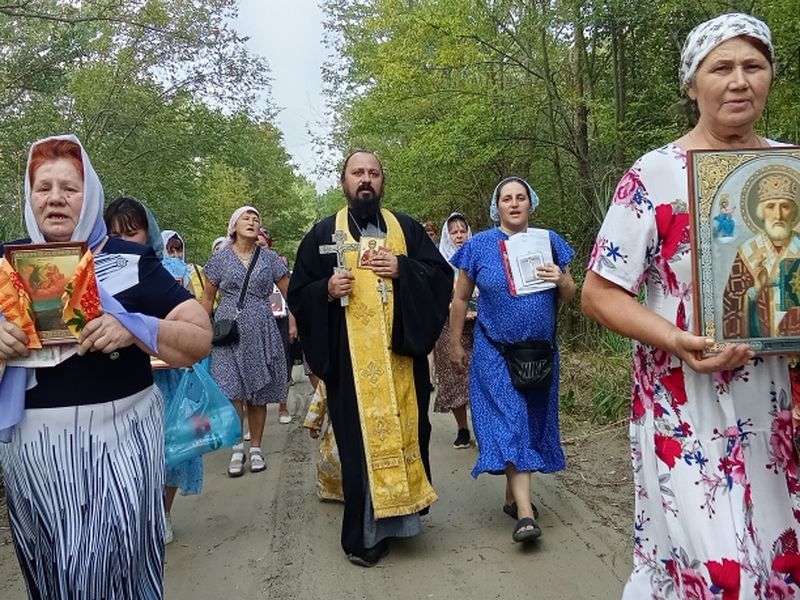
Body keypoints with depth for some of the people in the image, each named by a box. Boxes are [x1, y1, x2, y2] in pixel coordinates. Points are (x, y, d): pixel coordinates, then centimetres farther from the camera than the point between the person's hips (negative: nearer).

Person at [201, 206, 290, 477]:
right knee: (232, 390, -10)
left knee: (259, 393, 5)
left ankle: (256, 448, 17)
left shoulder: (269, 258, 7)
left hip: (261, 331, 1)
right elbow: (208, 297, 9)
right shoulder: (220, 257, 5)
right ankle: (237, 447, 7)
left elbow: (290, 293, 6)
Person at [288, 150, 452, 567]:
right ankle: (364, 533, 13)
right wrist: (326, 290, -14)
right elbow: (299, 294, 7)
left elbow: (441, 275, 5)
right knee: (359, 441, 1)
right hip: (350, 361, -1)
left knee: (406, 432, 6)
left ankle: (403, 512, 25)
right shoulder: (323, 234, 9)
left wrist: (403, 269, -11)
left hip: (402, 356, 2)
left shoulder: (406, 229, 11)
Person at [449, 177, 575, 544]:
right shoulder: (480, 245, -1)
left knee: (530, 421, 10)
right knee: (509, 423, -10)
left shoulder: (549, 241, 6)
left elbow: (568, 297, 10)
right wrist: (455, 344, 7)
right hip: (495, 352, -3)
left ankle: (513, 495, 28)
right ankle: (525, 512, -11)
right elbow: (460, 299, 6)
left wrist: (562, 281, -12)